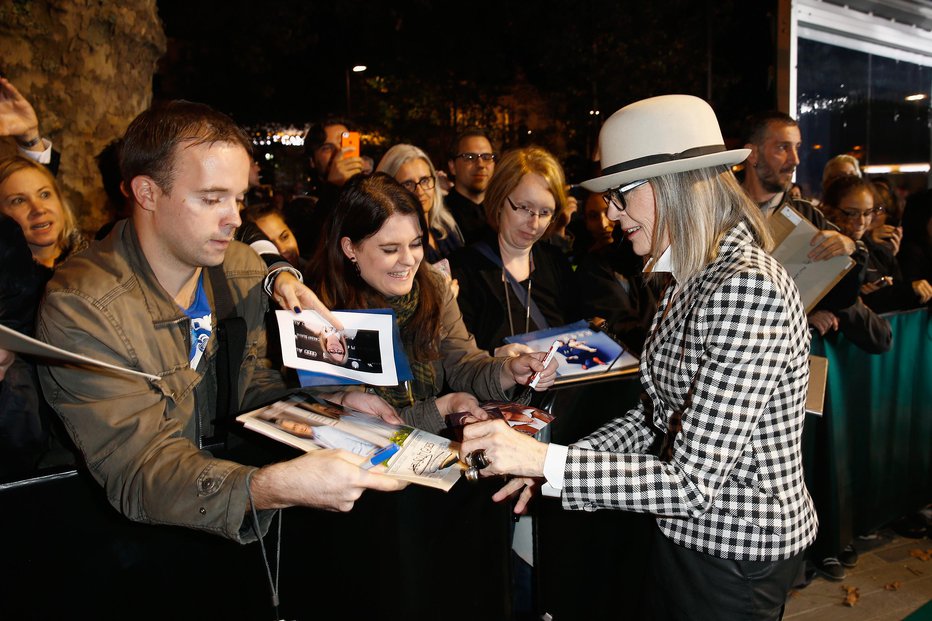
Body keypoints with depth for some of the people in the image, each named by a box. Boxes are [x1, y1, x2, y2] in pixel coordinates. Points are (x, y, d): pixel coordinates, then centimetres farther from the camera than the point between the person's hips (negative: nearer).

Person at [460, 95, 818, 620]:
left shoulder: (750, 288, -28)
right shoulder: (693, 278, 4)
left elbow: (691, 484, -29)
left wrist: (547, 461, -27)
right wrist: (562, 459, -3)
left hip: (737, 556, -8)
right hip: (687, 533, 8)